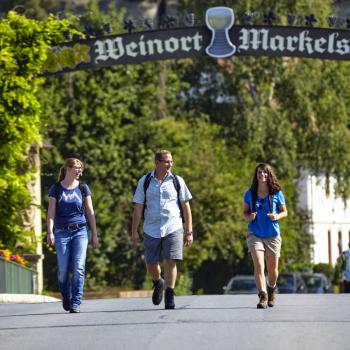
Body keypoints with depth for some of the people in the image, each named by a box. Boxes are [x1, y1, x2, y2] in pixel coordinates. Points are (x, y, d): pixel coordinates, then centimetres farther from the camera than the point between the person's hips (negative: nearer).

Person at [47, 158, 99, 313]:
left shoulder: (83, 188, 7)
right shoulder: (56, 189, 3)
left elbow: (90, 212, 11)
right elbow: (51, 212, 1)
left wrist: (94, 234, 9)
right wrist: (50, 232, -10)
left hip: (80, 231, 1)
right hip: (62, 232, -1)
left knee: (78, 267, -12)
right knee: (63, 270, -2)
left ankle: (76, 303, -9)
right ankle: (66, 297, 24)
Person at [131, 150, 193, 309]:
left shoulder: (177, 181, 5)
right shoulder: (145, 181, 4)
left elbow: (186, 207, 7)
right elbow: (138, 208, 5)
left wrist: (189, 231, 3)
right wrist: (134, 232, 1)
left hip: (173, 229, -1)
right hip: (151, 229, 1)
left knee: (170, 262, -12)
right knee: (151, 265, 6)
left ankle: (169, 296, -8)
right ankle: (158, 283, 38)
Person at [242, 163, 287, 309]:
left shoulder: (276, 193, -2)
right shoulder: (250, 194, 0)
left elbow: (284, 212, 8)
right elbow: (245, 211, 12)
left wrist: (277, 216, -13)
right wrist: (249, 217, -11)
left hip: (272, 235, 1)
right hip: (255, 235, -1)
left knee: (272, 268, 11)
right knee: (258, 265, -17)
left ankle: (271, 290, 38)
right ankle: (263, 296, -19)